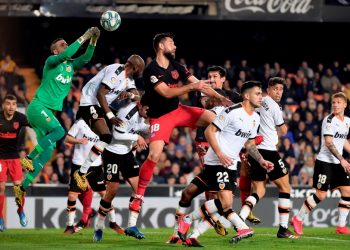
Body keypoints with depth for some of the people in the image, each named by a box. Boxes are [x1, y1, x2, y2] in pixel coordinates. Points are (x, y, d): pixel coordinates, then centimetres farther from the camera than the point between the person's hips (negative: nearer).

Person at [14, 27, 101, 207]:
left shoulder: (71, 65, 15)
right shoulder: (51, 61, -4)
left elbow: (86, 58, 4)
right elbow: (65, 55, -22)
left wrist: (93, 41, -10)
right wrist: (83, 38, -21)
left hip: (49, 112, 8)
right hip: (38, 107, -8)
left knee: (48, 152, 0)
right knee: (59, 131, -30)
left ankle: (22, 188, 3)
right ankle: (28, 158, -20)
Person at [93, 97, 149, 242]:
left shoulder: (140, 113, 0)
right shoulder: (128, 113, -26)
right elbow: (117, 135, -25)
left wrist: (151, 128, -1)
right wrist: (137, 137, -18)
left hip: (127, 153, 8)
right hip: (113, 153, -8)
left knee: (138, 187, -3)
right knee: (112, 191, -4)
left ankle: (131, 226, 0)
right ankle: (99, 227, 12)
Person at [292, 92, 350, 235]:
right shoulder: (329, 120, -14)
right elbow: (328, 143, -21)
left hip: (338, 163, 8)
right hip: (325, 162, -8)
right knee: (321, 195, -10)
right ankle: (298, 219, 5)